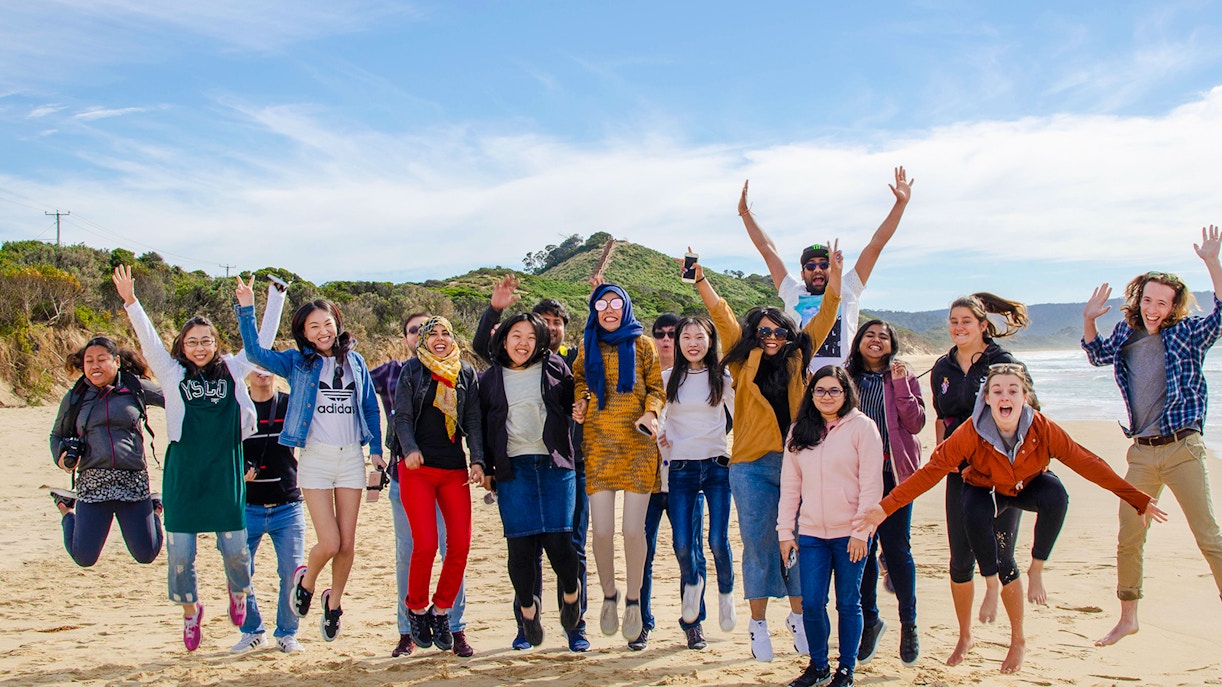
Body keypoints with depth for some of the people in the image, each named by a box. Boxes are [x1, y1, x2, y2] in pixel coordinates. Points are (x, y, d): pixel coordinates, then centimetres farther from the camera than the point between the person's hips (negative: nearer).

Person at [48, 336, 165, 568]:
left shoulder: (135, 388, 3)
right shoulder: (74, 398, 9)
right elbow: (57, 435, 19)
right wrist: (61, 456, 0)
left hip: (133, 482, -1)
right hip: (92, 483, 1)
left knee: (146, 555, 2)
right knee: (84, 558, 2)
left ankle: (153, 510, 35)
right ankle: (67, 510, 33)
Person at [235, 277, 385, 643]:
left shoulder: (354, 361, 11)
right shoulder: (297, 363, 4)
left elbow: (370, 407, 16)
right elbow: (255, 352, -10)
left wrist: (376, 449, 8)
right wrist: (246, 309, -18)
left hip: (351, 457, 3)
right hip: (315, 458, -2)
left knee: (347, 543, 3)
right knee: (329, 543, -10)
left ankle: (334, 602, 27)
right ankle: (306, 580, 23)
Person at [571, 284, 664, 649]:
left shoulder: (642, 344, 6)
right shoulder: (587, 346, 10)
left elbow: (656, 388, 9)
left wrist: (651, 412, -10)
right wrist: (581, 402, 1)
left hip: (637, 446, -1)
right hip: (598, 445, 1)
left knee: (633, 530, -4)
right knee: (602, 531, -4)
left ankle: (633, 600, 17)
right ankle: (609, 595, 21)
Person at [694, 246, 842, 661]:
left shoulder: (796, 361, 9)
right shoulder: (744, 362, 6)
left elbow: (824, 318, 9)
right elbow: (721, 315, -3)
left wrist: (835, 275, 2)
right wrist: (700, 280, -13)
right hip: (753, 466, -2)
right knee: (758, 543, 2)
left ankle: (798, 617, 21)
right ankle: (758, 624, 12)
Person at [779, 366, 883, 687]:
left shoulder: (862, 426, -4)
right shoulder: (798, 432, 9)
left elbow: (871, 484, -7)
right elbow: (790, 485, 9)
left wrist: (861, 531, -11)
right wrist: (785, 531, 5)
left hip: (850, 534, -3)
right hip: (811, 534, 3)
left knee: (848, 603, 6)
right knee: (811, 603, 1)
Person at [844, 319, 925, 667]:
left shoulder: (904, 376, 4)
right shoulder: (846, 377, 8)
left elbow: (916, 423, -6)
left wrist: (900, 384, -13)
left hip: (893, 472, -2)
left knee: (896, 548, -3)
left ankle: (908, 622, 15)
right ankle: (869, 620, 21)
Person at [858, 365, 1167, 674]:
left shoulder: (1042, 428, -27)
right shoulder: (971, 433, -30)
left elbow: (1087, 463, -23)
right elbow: (931, 471, -29)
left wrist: (1139, 500, -22)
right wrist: (886, 507, -36)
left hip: (1030, 486, 0)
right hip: (987, 491, 0)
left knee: (1055, 495, -33)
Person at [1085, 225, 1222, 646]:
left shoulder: (1187, 334, -5)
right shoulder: (1125, 334, 9)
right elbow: (1098, 355, 27)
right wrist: (1089, 319, 13)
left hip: (1182, 450, -5)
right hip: (1141, 453, 5)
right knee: (1128, 539, 9)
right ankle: (1127, 618, 22)